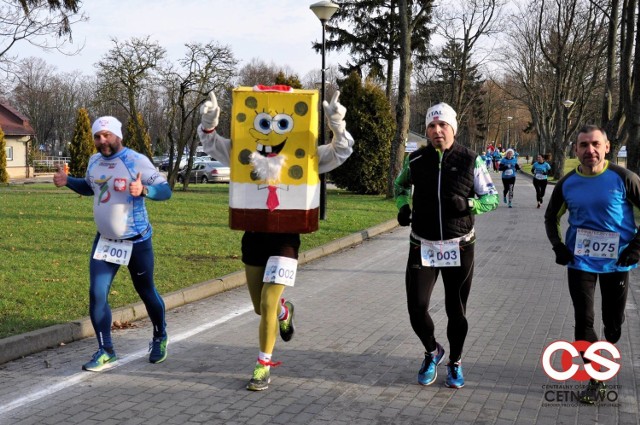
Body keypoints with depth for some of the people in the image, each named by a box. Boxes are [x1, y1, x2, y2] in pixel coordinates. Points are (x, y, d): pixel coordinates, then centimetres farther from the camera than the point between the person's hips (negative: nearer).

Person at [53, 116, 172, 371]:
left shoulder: (136, 161, -18)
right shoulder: (94, 161, 3)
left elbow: (165, 190, -18)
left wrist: (143, 190, -39)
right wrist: (68, 181, 3)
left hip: (136, 241, -5)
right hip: (105, 240, 5)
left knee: (146, 293, 11)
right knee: (97, 294, -4)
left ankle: (160, 339, 35)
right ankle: (105, 351, 7)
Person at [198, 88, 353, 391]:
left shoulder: (302, 156, -5)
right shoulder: (246, 153, 1)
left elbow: (341, 152, -7)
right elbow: (211, 145, 2)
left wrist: (338, 125, -24)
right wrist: (209, 123, -18)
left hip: (285, 237, -3)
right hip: (253, 236, 3)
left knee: (268, 304, -11)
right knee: (260, 307, 16)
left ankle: (263, 367, 3)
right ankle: (284, 311, 53)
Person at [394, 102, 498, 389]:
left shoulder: (470, 160, -6)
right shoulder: (416, 160, 0)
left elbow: (492, 198, 0)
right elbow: (400, 185, 21)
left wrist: (468, 204, -19)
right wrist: (402, 207, 1)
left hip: (459, 247, -1)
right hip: (423, 245, 1)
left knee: (456, 310, 8)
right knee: (416, 308, -5)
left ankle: (455, 362, 31)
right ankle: (432, 352, 25)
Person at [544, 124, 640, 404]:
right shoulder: (567, 183, -1)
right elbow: (551, 217, 15)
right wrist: (558, 246, 2)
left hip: (616, 262, -2)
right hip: (580, 262, 2)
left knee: (614, 323, 11)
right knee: (583, 322, -1)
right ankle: (596, 381, 12)